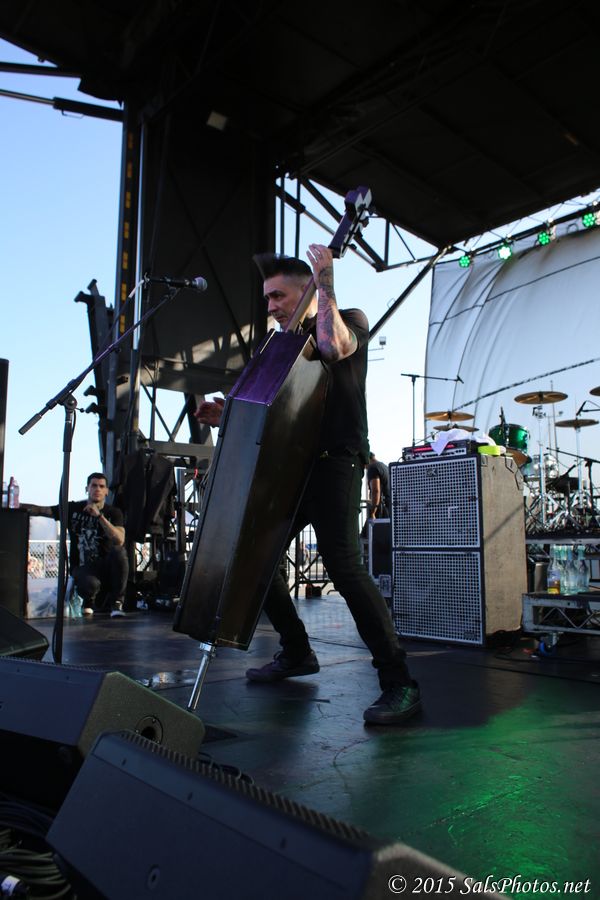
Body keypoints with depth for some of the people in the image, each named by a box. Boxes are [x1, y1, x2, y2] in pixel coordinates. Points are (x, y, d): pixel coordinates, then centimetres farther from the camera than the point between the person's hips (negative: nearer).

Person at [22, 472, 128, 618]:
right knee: (90, 585, -36)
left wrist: (99, 516, -22)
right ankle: (89, 600, 7)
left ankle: (116, 601, -12)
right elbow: (40, 510, 7)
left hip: (106, 566, 1)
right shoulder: (73, 509, 4)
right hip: (82, 566, -1)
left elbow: (119, 541, -17)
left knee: (119, 552, -34)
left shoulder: (113, 512, 1)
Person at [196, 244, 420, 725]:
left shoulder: (350, 320, 5)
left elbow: (334, 346, -22)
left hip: (335, 463, -8)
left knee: (344, 565, -21)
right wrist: (229, 415, 3)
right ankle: (297, 652, 26)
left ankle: (399, 682, -13)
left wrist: (325, 281, -14)